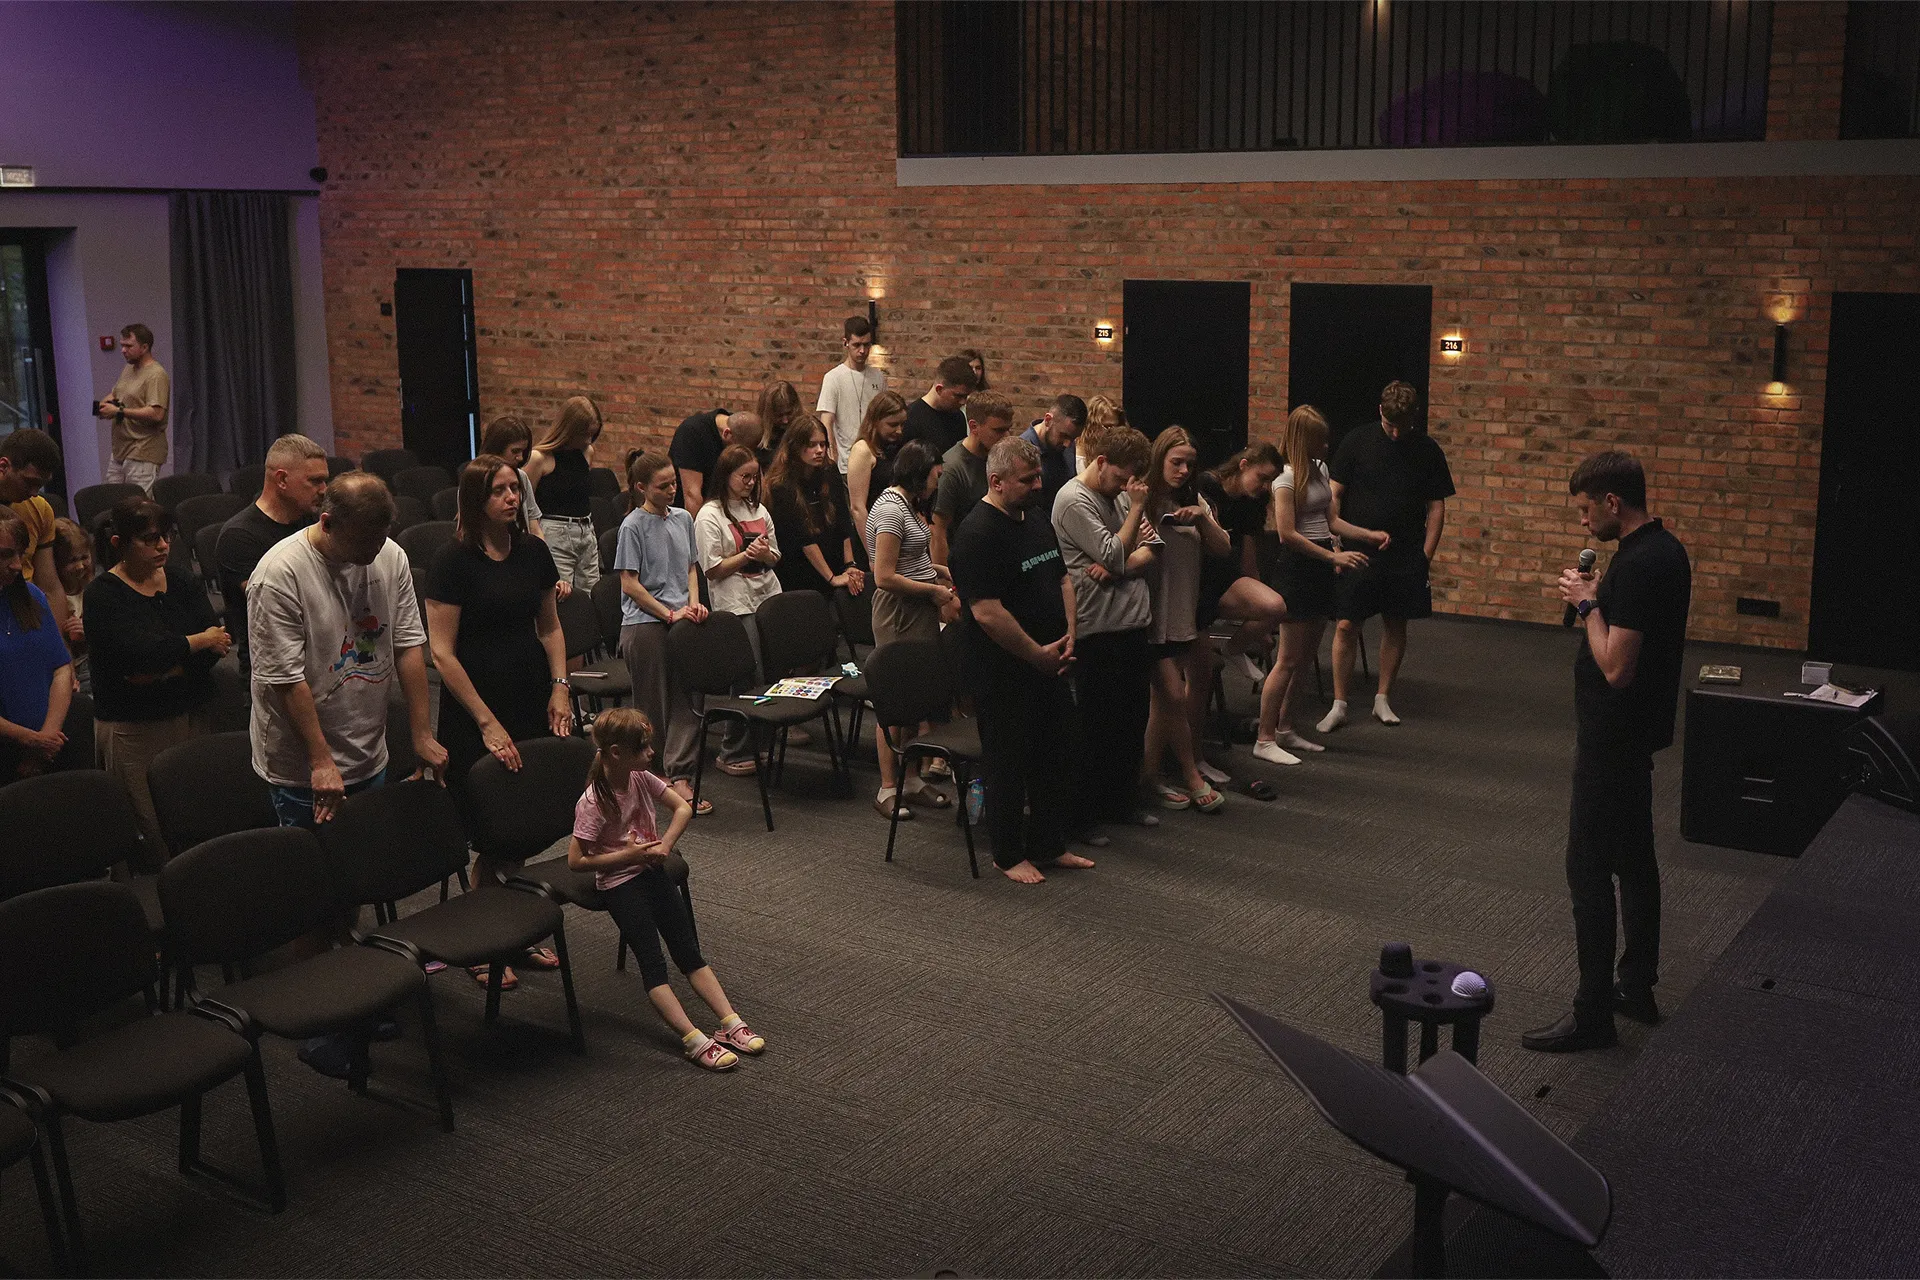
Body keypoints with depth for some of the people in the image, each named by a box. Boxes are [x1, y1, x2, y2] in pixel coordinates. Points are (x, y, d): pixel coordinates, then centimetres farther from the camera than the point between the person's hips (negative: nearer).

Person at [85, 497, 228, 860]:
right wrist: (200, 641, -6)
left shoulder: (180, 582, 10)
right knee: (163, 836, -4)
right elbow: (140, 651, -20)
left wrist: (162, 670, -14)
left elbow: (219, 645, 0)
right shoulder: (103, 595, -5)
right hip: (134, 730, -4)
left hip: (192, 717, 4)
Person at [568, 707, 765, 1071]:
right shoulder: (593, 803, -20)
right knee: (652, 962, -14)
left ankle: (731, 1023, -6)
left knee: (689, 951, -1)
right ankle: (695, 1041, -23)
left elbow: (683, 808, 8)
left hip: (652, 871, 6)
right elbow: (576, 860, -18)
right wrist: (628, 854, -17)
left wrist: (665, 845, -7)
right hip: (619, 882, -6)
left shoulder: (642, 779, -2)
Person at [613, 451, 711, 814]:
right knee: (651, 704, 3)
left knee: (686, 701, -2)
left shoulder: (683, 518, 11)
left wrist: (694, 603, 2)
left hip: (681, 621, 5)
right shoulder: (633, 525, -6)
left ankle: (679, 777, 0)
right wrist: (670, 614, -12)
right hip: (645, 624, -5)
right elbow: (629, 583, -9)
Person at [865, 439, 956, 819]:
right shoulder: (890, 509, -17)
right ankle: (888, 789, 5)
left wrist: (943, 572, 12)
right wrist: (934, 590, -13)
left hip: (921, 612, 10)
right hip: (899, 614, -10)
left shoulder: (909, 505, 14)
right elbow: (885, 577, -21)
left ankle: (913, 779, 21)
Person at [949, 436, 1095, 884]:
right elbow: (987, 612, -23)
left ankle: (1050, 845, 29)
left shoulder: (1038, 520, 10)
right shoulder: (977, 533, -18)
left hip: (1048, 664, 9)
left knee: (1053, 758, 16)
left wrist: (1068, 636, 5)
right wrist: (1038, 654, -17)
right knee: (1008, 763, 3)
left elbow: (1062, 580, 20)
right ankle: (1008, 855, 17)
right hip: (1004, 672, -8)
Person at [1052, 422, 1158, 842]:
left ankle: (1120, 800, 27)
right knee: (1096, 725, 0)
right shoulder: (1074, 500, -12)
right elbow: (1113, 554, -17)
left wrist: (1119, 567, -11)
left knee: (1133, 719, 13)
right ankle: (1083, 813, 11)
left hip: (1133, 622, 8)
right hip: (1098, 629, -8)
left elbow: (1146, 552, 8)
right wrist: (1137, 508, -10)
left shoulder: (1120, 494, 13)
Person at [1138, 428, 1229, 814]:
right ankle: (1192, 777, 7)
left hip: (1186, 611, 7)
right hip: (1155, 614, -7)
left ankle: (1150, 776, 23)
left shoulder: (1194, 501, 10)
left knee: (1163, 699, 12)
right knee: (1174, 696, -7)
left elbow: (1223, 548, 6)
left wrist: (1203, 519, -10)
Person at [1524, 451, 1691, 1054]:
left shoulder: (1637, 565, -24)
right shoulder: (1666, 550, 9)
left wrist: (1588, 603, -15)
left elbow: (1616, 665, -26)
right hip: (1640, 730, 11)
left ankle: (1593, 1013, 1)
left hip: (1612, 739, -11)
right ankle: (1638, 987, 29)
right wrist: (1597, 602, 6)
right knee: (1634, 859, 18)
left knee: (1589, 869, -4)